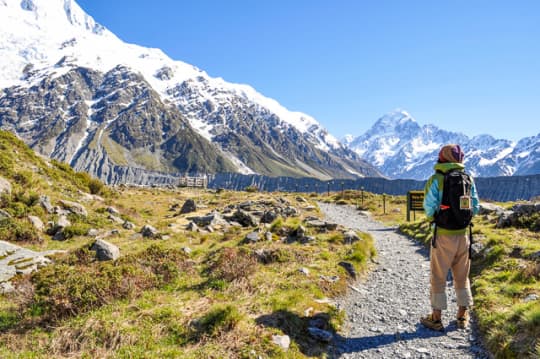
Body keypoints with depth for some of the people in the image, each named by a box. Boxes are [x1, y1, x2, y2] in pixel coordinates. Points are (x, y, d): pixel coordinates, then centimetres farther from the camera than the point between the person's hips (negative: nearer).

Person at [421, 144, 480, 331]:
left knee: (438, 277, 6)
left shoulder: (436, 180, -11)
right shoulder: (468, 179, 3)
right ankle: (463, 316, 27)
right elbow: (475, 208, 5)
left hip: (443, 235, -4)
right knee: (462, 277, 18)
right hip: (463, 234, 4)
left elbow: (429, 208, -14)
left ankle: (436, 318, 13)